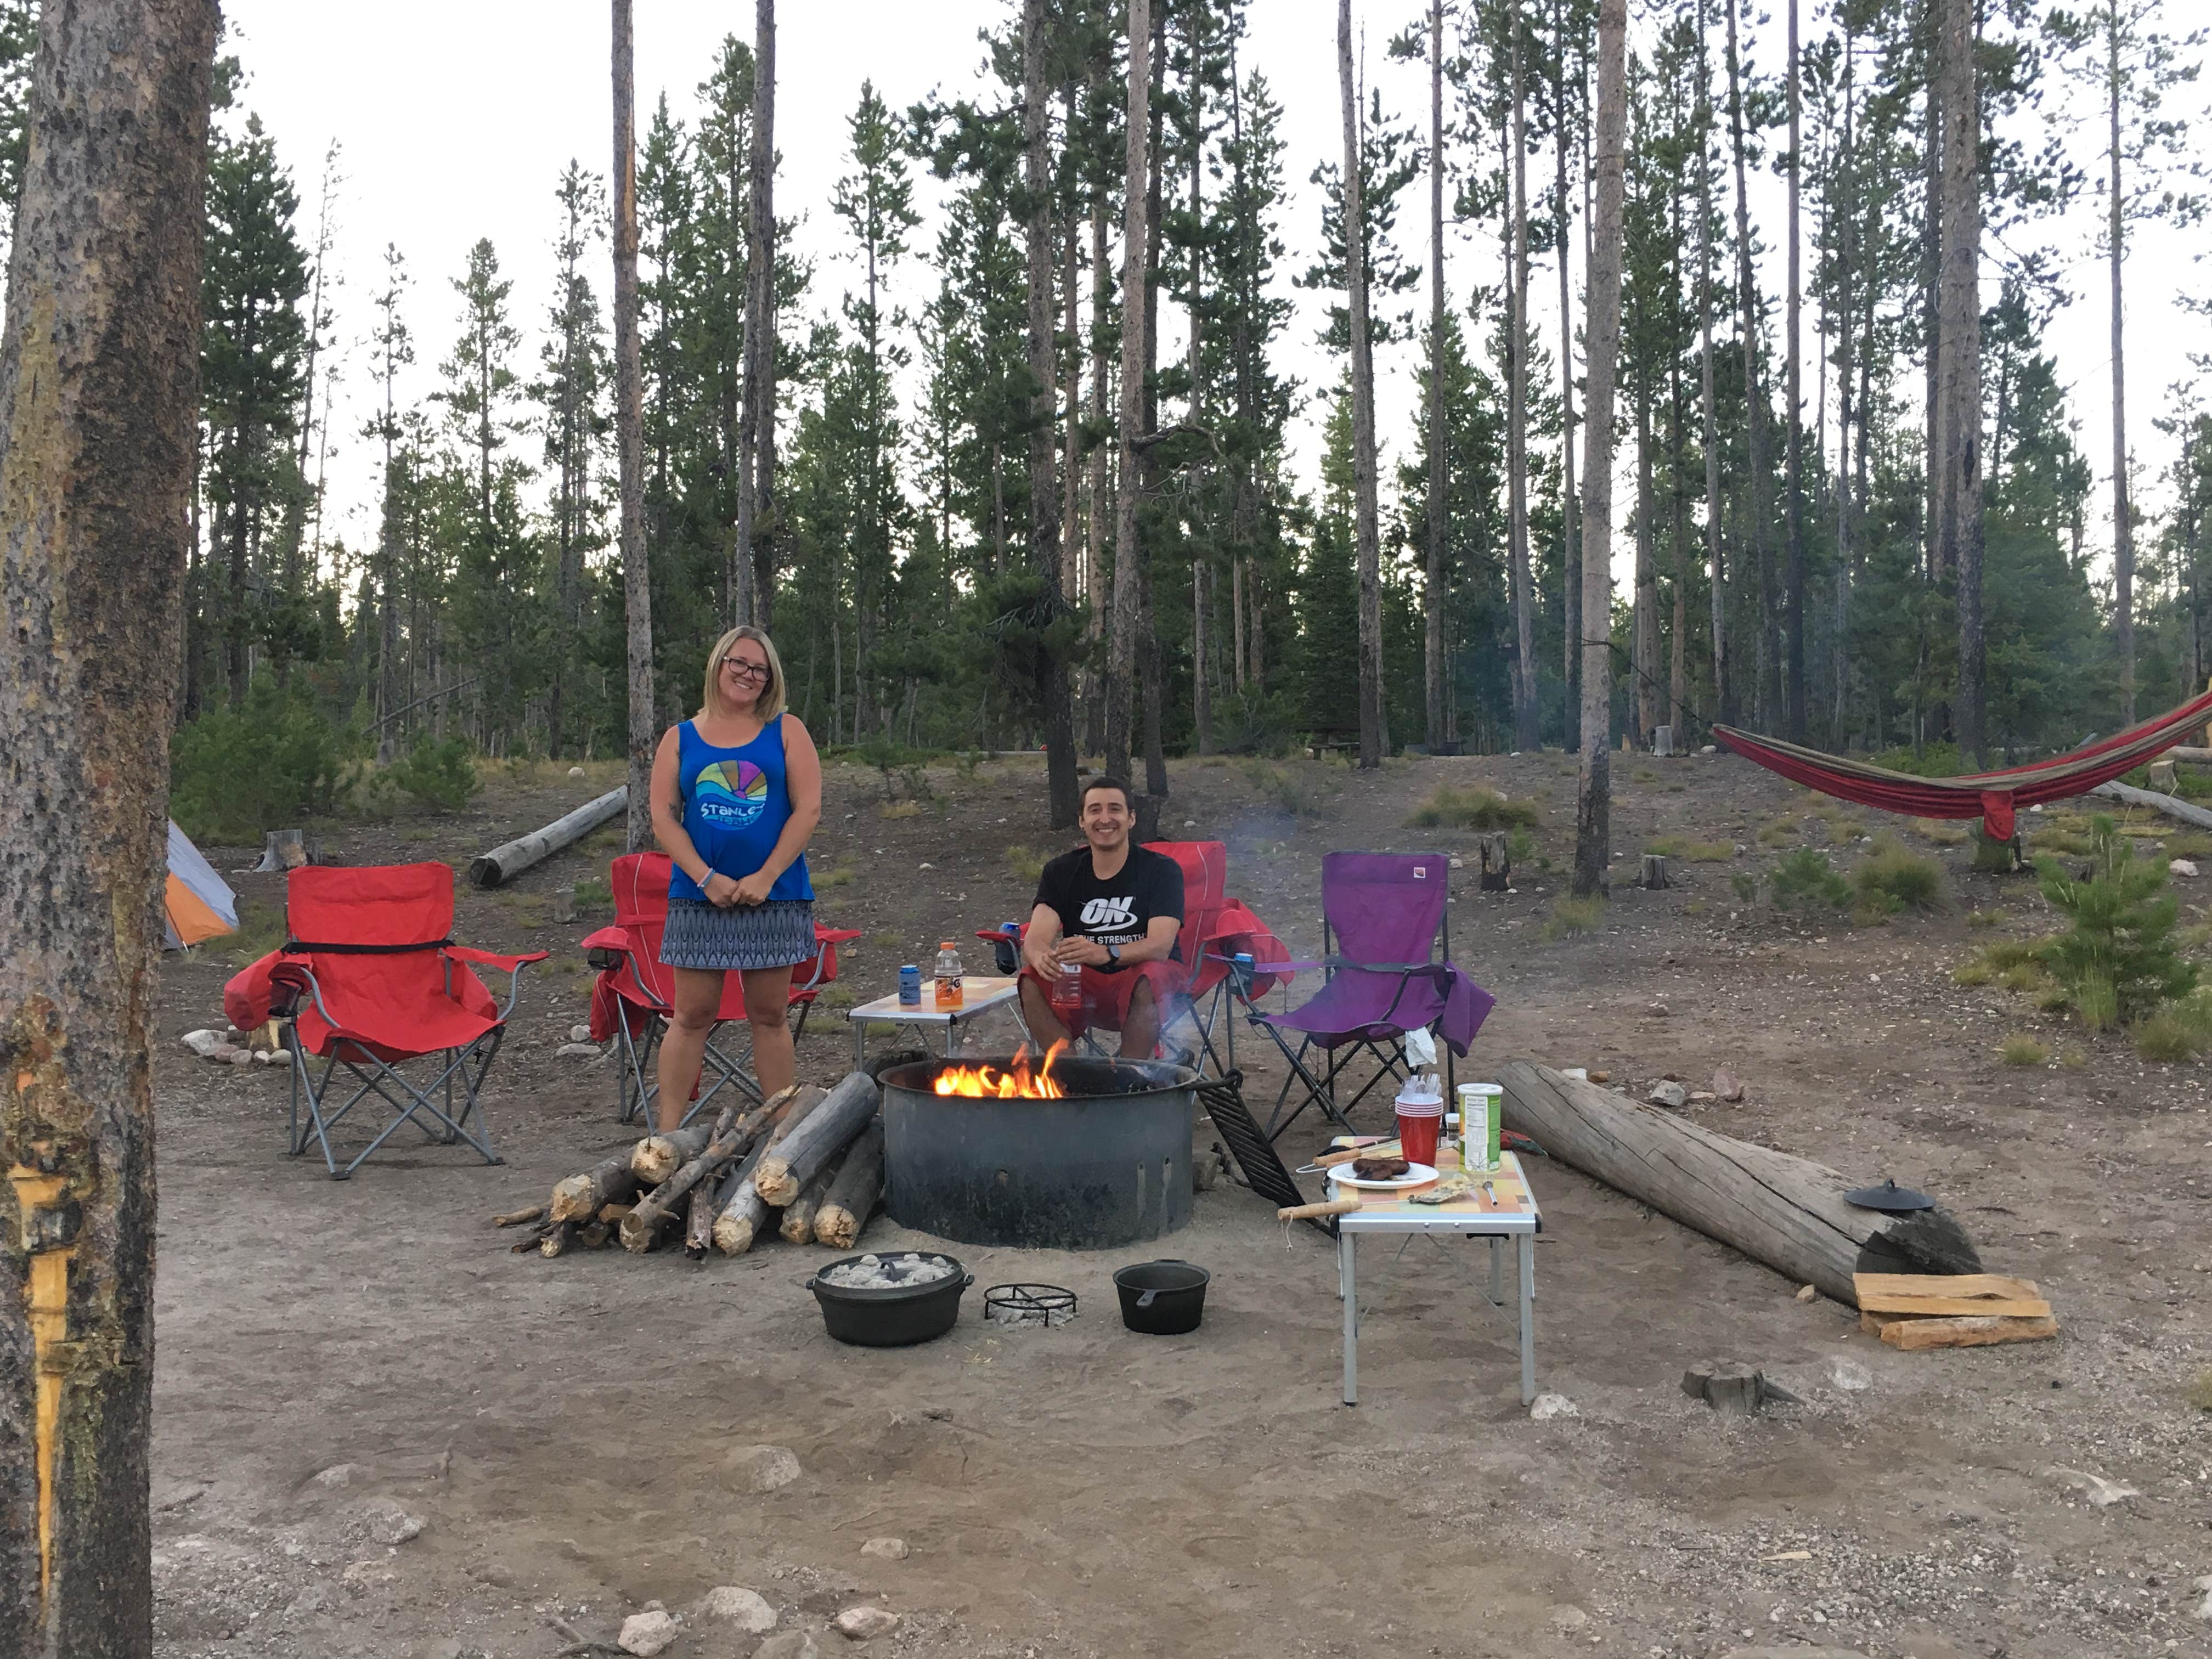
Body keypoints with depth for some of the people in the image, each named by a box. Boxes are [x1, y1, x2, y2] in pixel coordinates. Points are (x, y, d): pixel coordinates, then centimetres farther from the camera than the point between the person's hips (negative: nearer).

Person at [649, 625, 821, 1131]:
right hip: (700, 897, 1)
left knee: (769, 1015, 6)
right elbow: (664, 818, 2)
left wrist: (766, 877, -11)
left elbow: (808, 809, -3)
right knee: (692, 1016, 2)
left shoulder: (786, 731, 6)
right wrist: (707, 878, -11)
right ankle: (667, 1132, 7)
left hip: (773, 895, 0)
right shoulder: (680, 738, 9)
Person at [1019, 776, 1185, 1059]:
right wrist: (1042, 957, -34)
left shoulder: (1161, 869, -5)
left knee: (1148, 981, -35)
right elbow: (1035, 939, -8)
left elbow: (1161, 945, -19)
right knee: (1032, 981, -25)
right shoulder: (1061, 871, 5)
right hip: (1083, 987, 3)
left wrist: (1106, 953, -38)